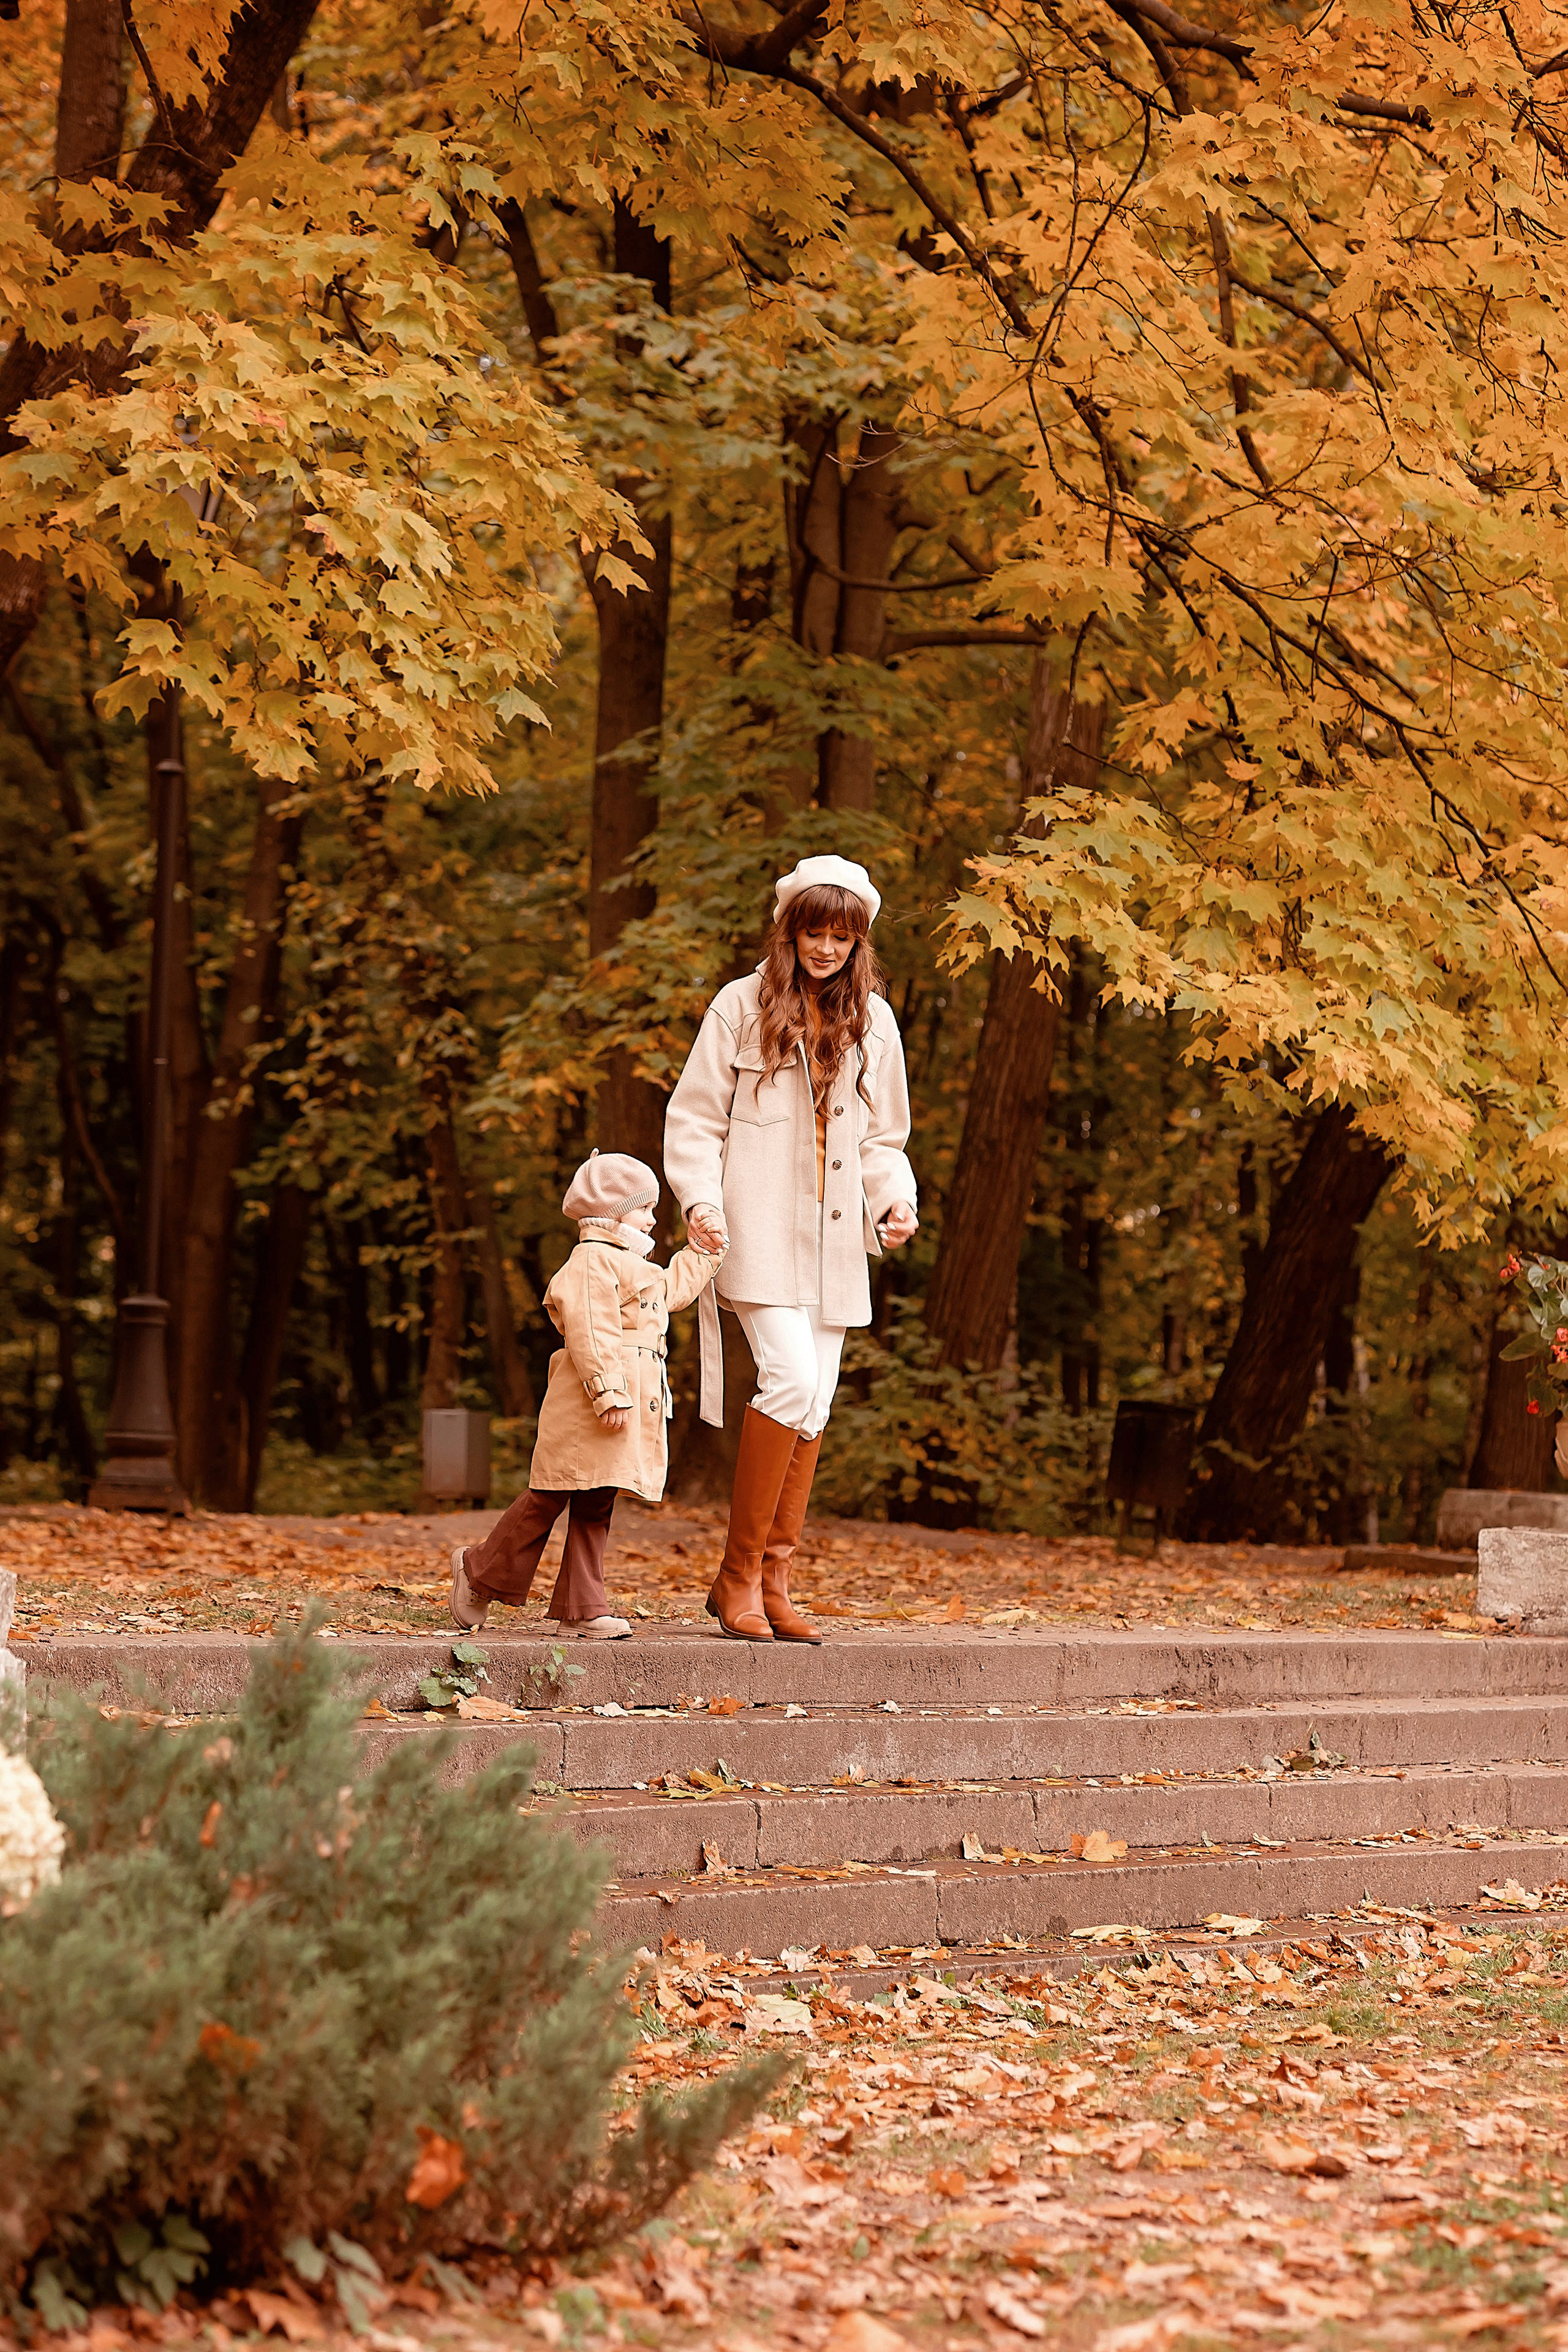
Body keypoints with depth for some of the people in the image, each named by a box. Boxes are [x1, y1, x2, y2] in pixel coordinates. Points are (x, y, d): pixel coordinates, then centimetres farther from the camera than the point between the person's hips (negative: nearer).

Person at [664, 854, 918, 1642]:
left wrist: (895, 1200, 0)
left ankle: (773, 1584, 11)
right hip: (758, 1231, -5)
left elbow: (881, 1138, 19)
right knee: (791, 1378, -20)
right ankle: (737, 1573, -10)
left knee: (813, 1407, 3)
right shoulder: (744, 1004, 1)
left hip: (833, 1240, 5)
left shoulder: (873, 1021, 13)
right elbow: (694, 1115, 2)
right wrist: (699, 1197, -13)